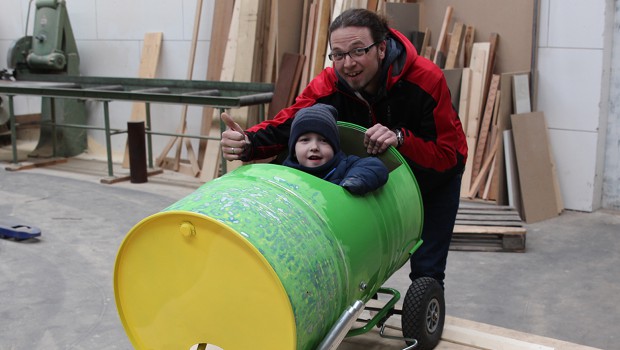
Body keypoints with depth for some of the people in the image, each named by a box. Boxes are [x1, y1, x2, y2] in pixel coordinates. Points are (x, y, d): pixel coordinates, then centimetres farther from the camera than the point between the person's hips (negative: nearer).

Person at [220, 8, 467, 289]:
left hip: (435, 173, -3)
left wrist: (400, 138, -52)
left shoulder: (427, 79, -34)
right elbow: (287, 124, -33)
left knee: (426, 271, -4)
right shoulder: (329, 84, -25)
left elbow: (448, 156, -35)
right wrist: (247, 143, -53)